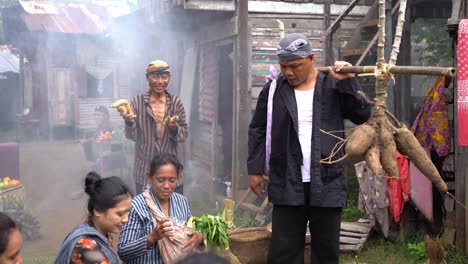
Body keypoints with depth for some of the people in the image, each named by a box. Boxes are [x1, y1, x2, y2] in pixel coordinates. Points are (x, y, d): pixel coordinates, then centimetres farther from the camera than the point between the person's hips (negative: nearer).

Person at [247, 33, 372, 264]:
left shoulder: (333, 86, 3)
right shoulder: (274, 89, 4)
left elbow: (362, 115, -2)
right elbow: (258, 131, 8)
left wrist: (348, 82, -12)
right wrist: (255, 170, 4)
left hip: (327, 185, 0)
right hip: (287, 185, 0)